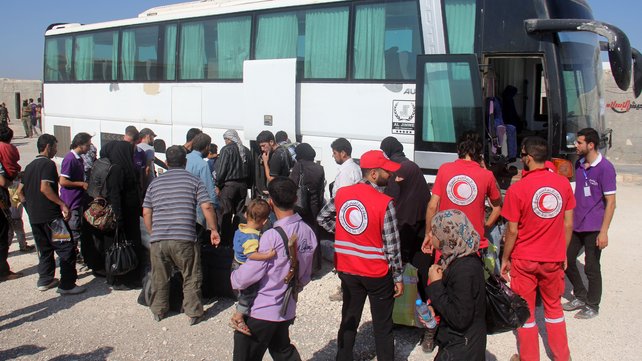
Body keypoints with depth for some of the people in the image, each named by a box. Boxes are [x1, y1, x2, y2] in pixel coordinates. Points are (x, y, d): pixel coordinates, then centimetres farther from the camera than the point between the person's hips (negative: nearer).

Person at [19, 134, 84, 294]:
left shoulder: (30, 166, 16)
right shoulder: (48, 164, -10)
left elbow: (20, 191, 17)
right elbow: (44, 188, -23)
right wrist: (62, 204, -20)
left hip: (34, 216, 9)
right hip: (51, 215, -9)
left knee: (44, 248, 19)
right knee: (67, 248, -5)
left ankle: (45, 280, 26)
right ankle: (67, 285, -5)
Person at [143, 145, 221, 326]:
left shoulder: (155, 182, 12)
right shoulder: (194, 181, 3)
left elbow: (146, 213, 11)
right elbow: (207, 207, -6)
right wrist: (213, 230, 3)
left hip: (157, 240, 3)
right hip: (184, 239, -3)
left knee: (159, 278, 18)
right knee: (191, 278, 11)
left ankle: (158, 311, 31)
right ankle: (194, 313, 15)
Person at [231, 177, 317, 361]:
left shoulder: (272, 236, -24)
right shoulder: (308, 232, -3)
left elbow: (248, 275, -18)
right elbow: (305, 277, 7)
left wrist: (234, 278, 3)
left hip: (261, 313, -7)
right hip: (287, 309, 7)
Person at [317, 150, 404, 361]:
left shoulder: (342, 193, -3)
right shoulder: (385, 203, -19)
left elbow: (322, 218, 10)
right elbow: (392, 246, -15)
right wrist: (398, 277, -5)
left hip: (347, 270, 5)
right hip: (377, 273, -5)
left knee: (349, 320, 19)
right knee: (382, 326, 11)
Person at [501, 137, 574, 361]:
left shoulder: (517, 189, -17)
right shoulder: (563, 183, -6)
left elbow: (512, 231, -12)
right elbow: (568, 224, 2)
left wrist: (505, 259, 1)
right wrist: (563, 253, 14)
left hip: (524, 260, -3)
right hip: (554, 258, 4)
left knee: (525, 312, 11)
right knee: (554, 307, 21)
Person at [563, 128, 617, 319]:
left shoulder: (605, 168, -16)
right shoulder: (579, 164, 6)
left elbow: (610, 202, -16)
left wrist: (604, 232, -19)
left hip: (593, 227, -7)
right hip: (576, 224, 7)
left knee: (591, 268, 5)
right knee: (566, 260, 13)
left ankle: (592, 306, 23)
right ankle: (580, 297, 32)